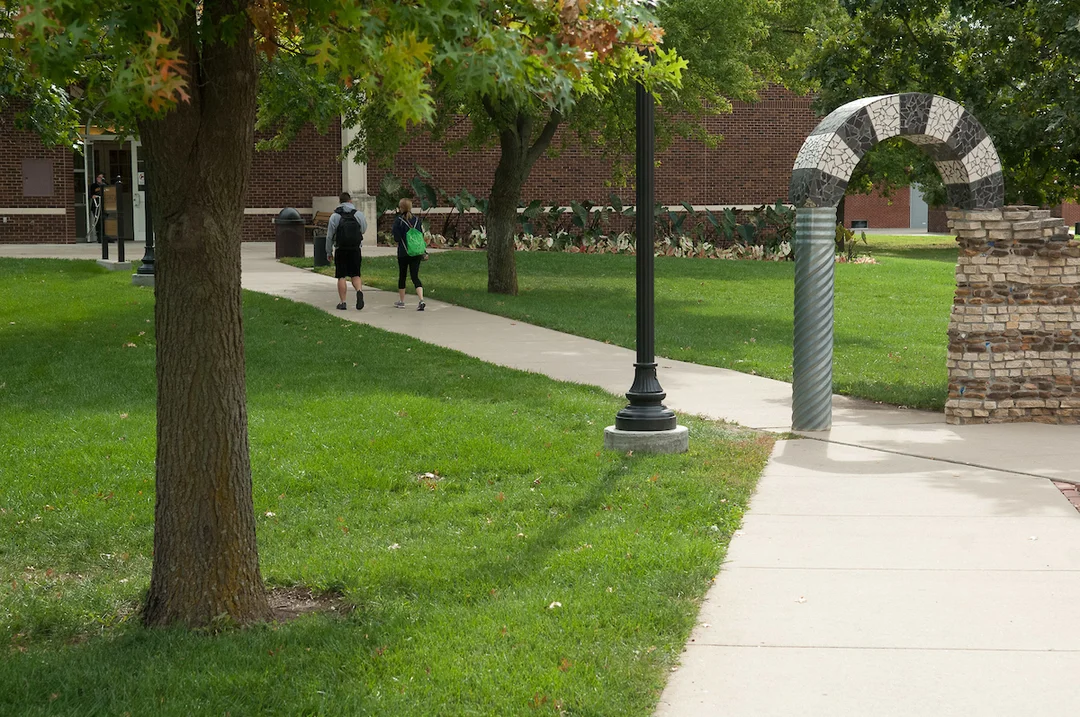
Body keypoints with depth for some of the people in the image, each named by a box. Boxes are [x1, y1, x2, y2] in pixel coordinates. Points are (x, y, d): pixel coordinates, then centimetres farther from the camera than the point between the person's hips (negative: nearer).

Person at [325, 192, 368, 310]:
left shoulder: (335, 216, -3)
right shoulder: (359, 214, 1)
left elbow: (329, 236, -1)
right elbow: (363, 230, 14)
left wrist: (329, 252, 8)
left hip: (341, 250, -1)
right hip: (355, 249, 1)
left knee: (341, 277, 5)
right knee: (355, 275, 8)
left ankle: (343, 302, 4)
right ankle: (359, 291, -20)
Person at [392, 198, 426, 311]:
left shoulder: (398, 220, -9)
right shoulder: (418, 220, 3)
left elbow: (396, 237, -13)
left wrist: (392, 231, 7)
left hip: (403, 253, -3)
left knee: (402, 276, 14)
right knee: (415, 277, 2)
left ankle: (401, 301, 24)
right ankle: (421, 300, -17)